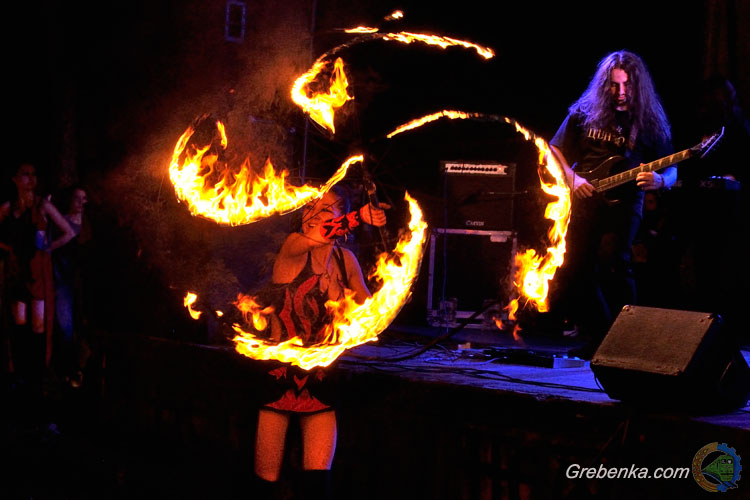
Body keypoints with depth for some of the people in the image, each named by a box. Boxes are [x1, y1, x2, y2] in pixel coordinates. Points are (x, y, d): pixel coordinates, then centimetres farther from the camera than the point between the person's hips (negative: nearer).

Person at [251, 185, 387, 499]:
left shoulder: (345, 260, 7)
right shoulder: (293, 246, -8)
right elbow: (315, 236, -31)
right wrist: (360, 217, -33)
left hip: (321, 378, 3)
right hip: (279, 372, -3)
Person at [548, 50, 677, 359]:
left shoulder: (649, 122, 3)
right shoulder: (583, 114, 7)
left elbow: (671, 171, 4)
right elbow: (555, 151, 14)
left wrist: (659, 181, -19)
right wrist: (573, 178, -3)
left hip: (623, 204, -3)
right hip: (584, 203, 3)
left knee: (613, 263, -24)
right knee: (574, 271, -2)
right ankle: (597, 337, 19)